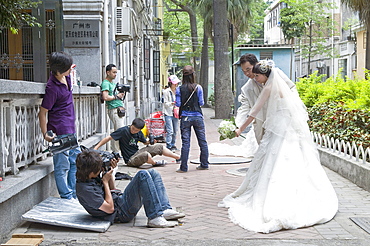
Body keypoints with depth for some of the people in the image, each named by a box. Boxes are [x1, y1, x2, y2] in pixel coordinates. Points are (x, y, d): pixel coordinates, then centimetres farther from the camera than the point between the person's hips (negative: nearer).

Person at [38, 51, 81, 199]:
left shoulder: (66, 77, 2)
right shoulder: (53, 88, -20)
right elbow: (43, 112, -16)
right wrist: (45, 134, -18)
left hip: (70, 130, 10)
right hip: (60, 132, -9)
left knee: (76, 160, 14)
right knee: (62, 165, -2)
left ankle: (73, 194, 24)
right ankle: (66, 196, 7)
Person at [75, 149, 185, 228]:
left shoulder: (91, 178, 8)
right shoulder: (85, 189, -21)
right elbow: (110, 208, -20)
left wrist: (109, 171, 4)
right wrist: (105, 182, -15)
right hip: (121, 211, -10)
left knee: (153, 173, 6)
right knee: (142, 175, -24)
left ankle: (165, 210, -10)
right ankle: (155, 217, -27)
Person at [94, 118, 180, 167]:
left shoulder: (139, 133, 3)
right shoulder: (123, 130, -17)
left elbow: (145, 142, 20)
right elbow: (108, 138, -17)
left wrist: (150, 141, -3)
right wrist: (96, 147, -24)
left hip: (137, 153, 7)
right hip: (130, 160, -7)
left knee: (159, 147, 3)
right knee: (146, 155, -38)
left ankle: (179, 157, 19)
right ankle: (155, 163, -3)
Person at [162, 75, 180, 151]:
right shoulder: (166, 92, -7)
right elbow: (165, 103, -8)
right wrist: (172, 103, -24)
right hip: (168, 113, -6)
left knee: (175, 131, 10)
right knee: (170, 131, -11)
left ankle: (173, 145, 21)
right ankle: (168, 146, -6)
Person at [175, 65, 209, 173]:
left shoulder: (179, 89, -4)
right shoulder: (198, 87, -3)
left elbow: (178, 104, -3)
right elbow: (201, 102, 0)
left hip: (185, 117, -1)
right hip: (198, 117, 1)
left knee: (185, 143, 0)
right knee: (202, 141, 11)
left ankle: (183, 167, 1)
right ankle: (204, 165, 17)